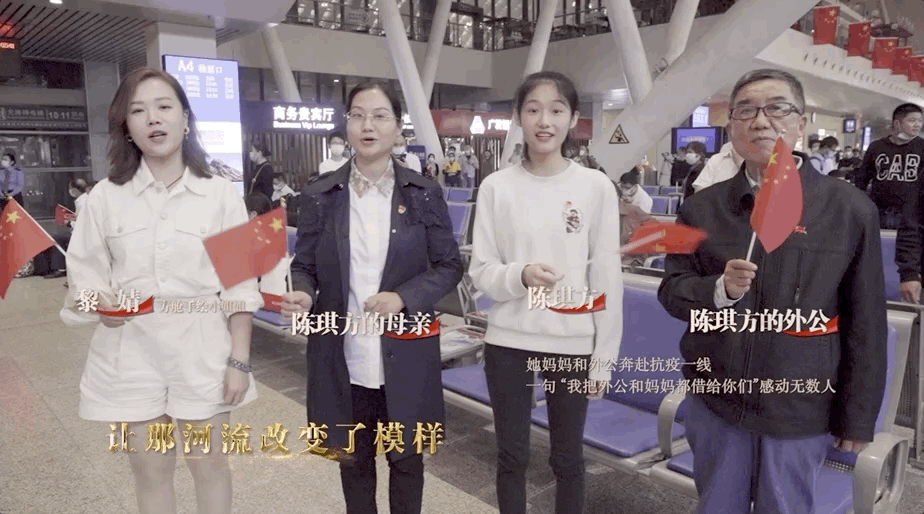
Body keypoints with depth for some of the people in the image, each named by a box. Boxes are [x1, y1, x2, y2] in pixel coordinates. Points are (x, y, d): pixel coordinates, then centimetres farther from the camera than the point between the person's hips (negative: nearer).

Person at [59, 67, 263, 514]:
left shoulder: (221, 194, -4)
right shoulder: (105, 197, -1)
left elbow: (239, 285, -4)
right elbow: (84, 278, 4)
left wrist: (239, 360, -6)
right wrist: (101, 302, -19)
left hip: (202, 351, -1)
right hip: (132, 353, 1)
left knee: (209, 464, 13)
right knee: (150, 469, 15)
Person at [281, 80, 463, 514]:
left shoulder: (424, 194, -3)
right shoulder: (320, 197, -1)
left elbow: (449, 266, -2)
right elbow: (304, 266, 4)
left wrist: (403, 298, -18)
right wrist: (302, 295, -19)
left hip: (405, 356, -1)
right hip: (343, 356, 1)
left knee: (405, 457, 17)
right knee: (353, 457, 19)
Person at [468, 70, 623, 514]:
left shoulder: (596, 187, -5)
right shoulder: (497, 186, -4)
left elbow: (607, 278, -2)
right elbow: (480, 272, -2)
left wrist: (604, 357, -1)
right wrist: (520, 276, -23)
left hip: (572, 344, 0)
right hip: (508, 342, 1)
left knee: (568, 458, 17)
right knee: (511, 456, 15)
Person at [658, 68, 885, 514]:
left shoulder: (850, 209, -7)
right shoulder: (702, 208, -1)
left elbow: (865, 325, -3)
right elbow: (671, 291, 0)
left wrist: (858, 417, 0)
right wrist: (719, 290, -21)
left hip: (800, 408, -2)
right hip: (714, 400, 2)